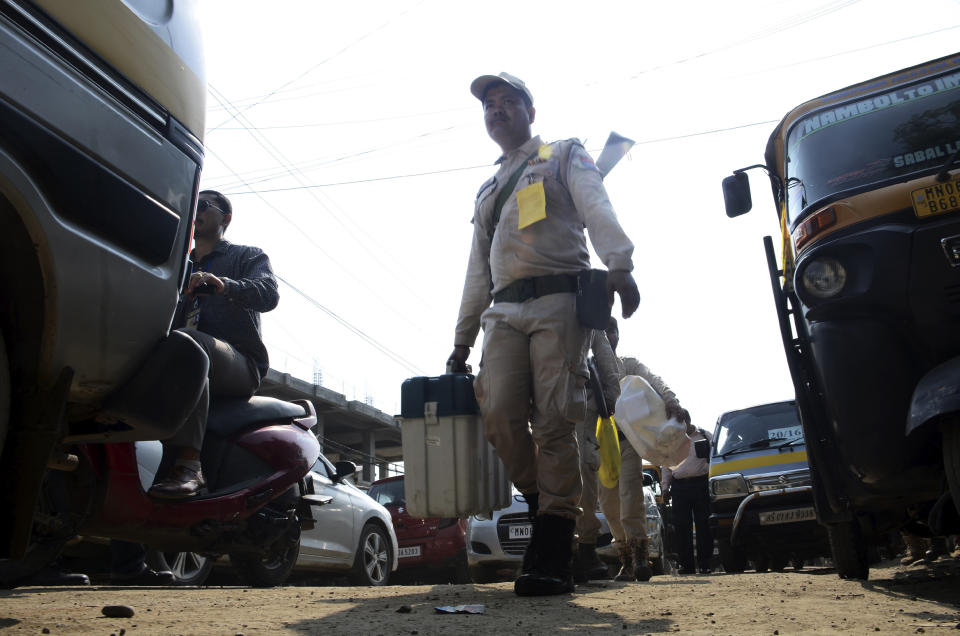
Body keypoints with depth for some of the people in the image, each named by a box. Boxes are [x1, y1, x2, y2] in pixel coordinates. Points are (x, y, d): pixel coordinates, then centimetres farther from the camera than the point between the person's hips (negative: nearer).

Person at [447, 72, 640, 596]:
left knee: (554, 421, -12)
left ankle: (553, 553, -10)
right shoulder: (487, 190, 32)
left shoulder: (564, 156, 17)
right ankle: (542, 504, 7)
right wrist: (462, 341, 23)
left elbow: (597, 210, -3)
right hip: (504, 312, 5)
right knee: (499, 415, -14)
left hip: (559, 301, -4)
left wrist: (619, 265, -23)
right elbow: (478, 271, 30)